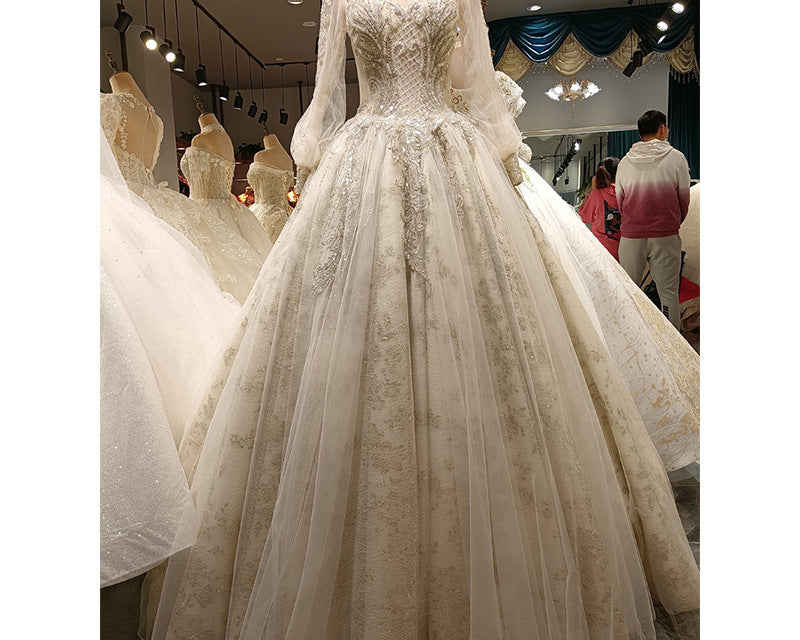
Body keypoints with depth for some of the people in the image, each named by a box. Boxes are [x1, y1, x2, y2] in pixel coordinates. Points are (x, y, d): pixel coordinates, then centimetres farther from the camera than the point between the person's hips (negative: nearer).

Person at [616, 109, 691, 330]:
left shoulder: (625, 161, 6)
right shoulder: (676, 157, -1)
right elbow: (684, 200, 5)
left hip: (631, 236, 2)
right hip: (665, 237, -2)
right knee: (668, 293, 5)